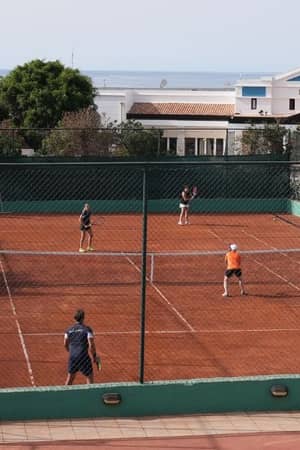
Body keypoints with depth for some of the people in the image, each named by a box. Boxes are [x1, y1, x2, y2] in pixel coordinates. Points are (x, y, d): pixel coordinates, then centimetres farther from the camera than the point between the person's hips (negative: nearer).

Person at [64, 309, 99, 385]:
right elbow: (91, 345, -14)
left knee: (70, 377, 20)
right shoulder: (87, 329, -8)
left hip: (72, 356, 5)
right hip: (83, 357, -5)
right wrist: (94, 356, -2)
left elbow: (65, 344, 12)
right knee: (90, 376, 11)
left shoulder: (69, 330, 6)